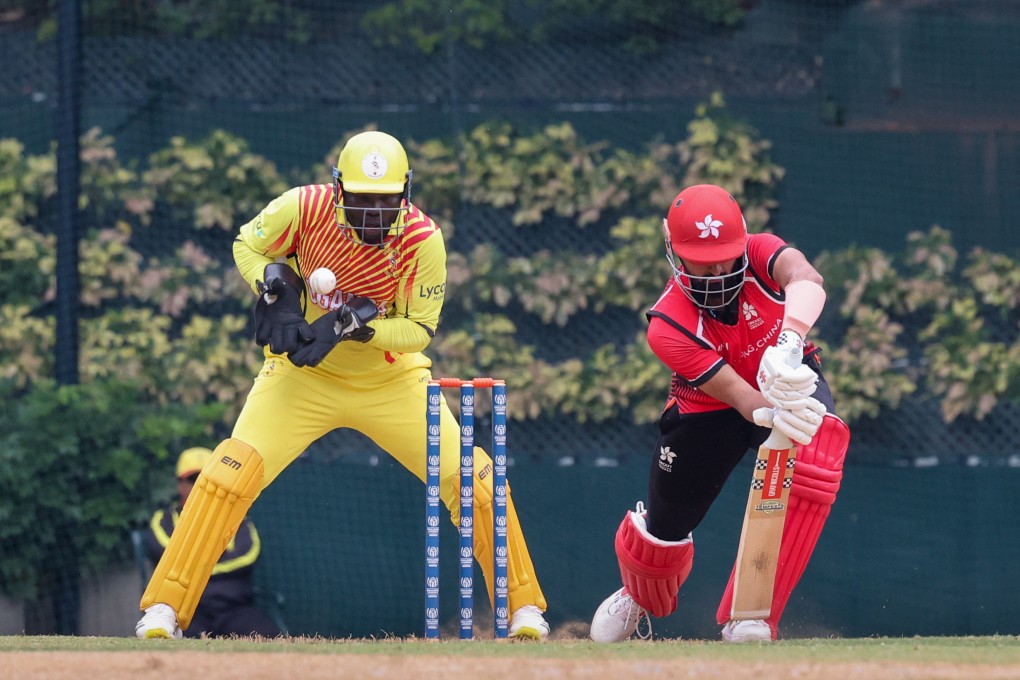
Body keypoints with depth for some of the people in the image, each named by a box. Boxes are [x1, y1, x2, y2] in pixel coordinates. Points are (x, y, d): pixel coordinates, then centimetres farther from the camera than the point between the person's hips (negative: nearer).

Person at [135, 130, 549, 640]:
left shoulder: (422, 239, -20)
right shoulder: (304, 209, -19)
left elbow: (421, 329, -15)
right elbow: (247, 246, -1)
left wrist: (358, 326, -31)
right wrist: (275, 285, -20)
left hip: (391, 382, 1)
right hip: (304, 377, 0)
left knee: (472, 478, -9)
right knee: (232, 473, -19)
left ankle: (524, 610, 8)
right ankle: (163, 612, -12)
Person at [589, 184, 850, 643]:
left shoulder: (757, 253, -26)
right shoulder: (668, 326, -30)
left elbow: (805, 278, -50)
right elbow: (737, 393, -40)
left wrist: (789, 344, -69)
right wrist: (773, 414, -64)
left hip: (790, 378, 1)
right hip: (707, 412, -1)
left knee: (820, 445, -33)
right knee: (664, 530, 6)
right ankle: (638, 599, 51)